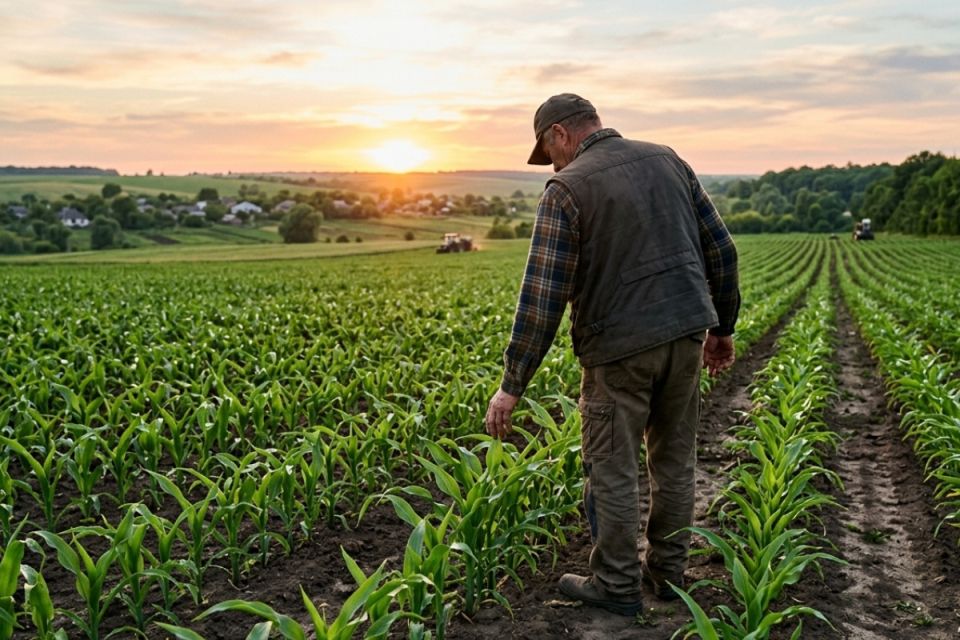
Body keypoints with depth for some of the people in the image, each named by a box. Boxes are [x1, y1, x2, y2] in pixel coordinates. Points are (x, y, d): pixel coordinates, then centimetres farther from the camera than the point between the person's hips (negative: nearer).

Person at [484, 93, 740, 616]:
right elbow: (721, 251, 11)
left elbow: (542, 298, -14)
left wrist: (512, 384, -9)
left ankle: (617, 586, 19)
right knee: (674, 459, 17)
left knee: (612, 469, 7)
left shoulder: (567, 190, -9)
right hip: (685, 333, 7)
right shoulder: (667, 160, 9)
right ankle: (668, 571, 31)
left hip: (622, 345, -6)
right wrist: (722, 326, 21)